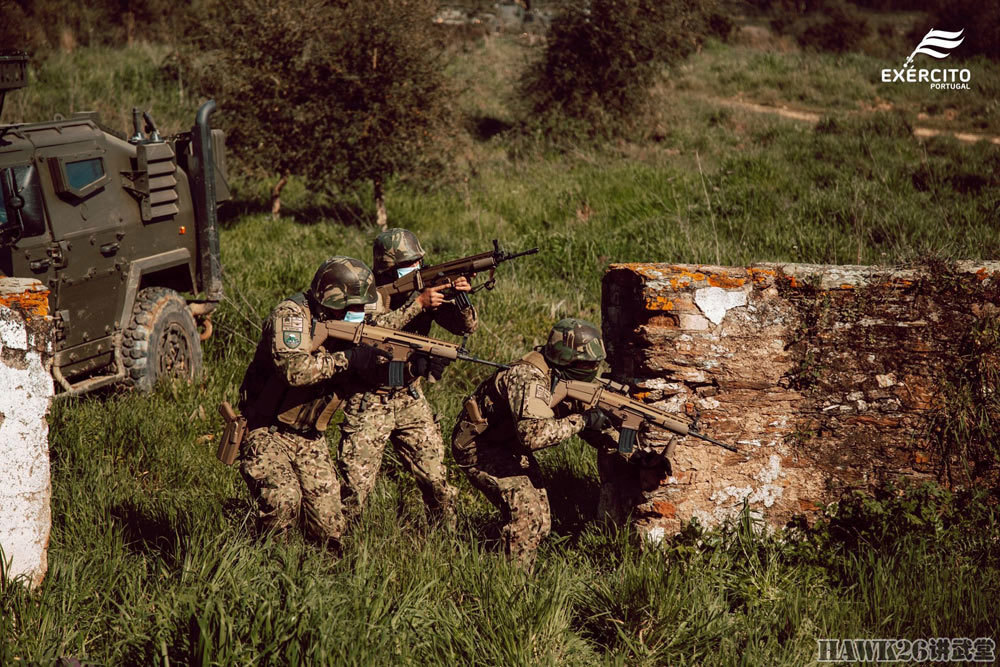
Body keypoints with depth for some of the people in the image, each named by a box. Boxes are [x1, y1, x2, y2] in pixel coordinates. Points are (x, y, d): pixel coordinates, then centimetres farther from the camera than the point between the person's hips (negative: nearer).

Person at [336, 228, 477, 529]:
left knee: (437, 480, 5)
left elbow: (466, 327, -3)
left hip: (410, 399, 4)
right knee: (355, 486, -4)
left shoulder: (424, 287, 1)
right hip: (368, 403, -4)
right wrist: (418, 303, -33)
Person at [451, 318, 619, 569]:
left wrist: (624, 445, -9)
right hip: (478, 448, -9)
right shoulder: (528, 378, -31)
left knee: (541, 521, 6)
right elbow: (533, 434, -45)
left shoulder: (563, 379, -2)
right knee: (525, 512, -22)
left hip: (511, 449, 9)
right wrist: (581, 420, -37)